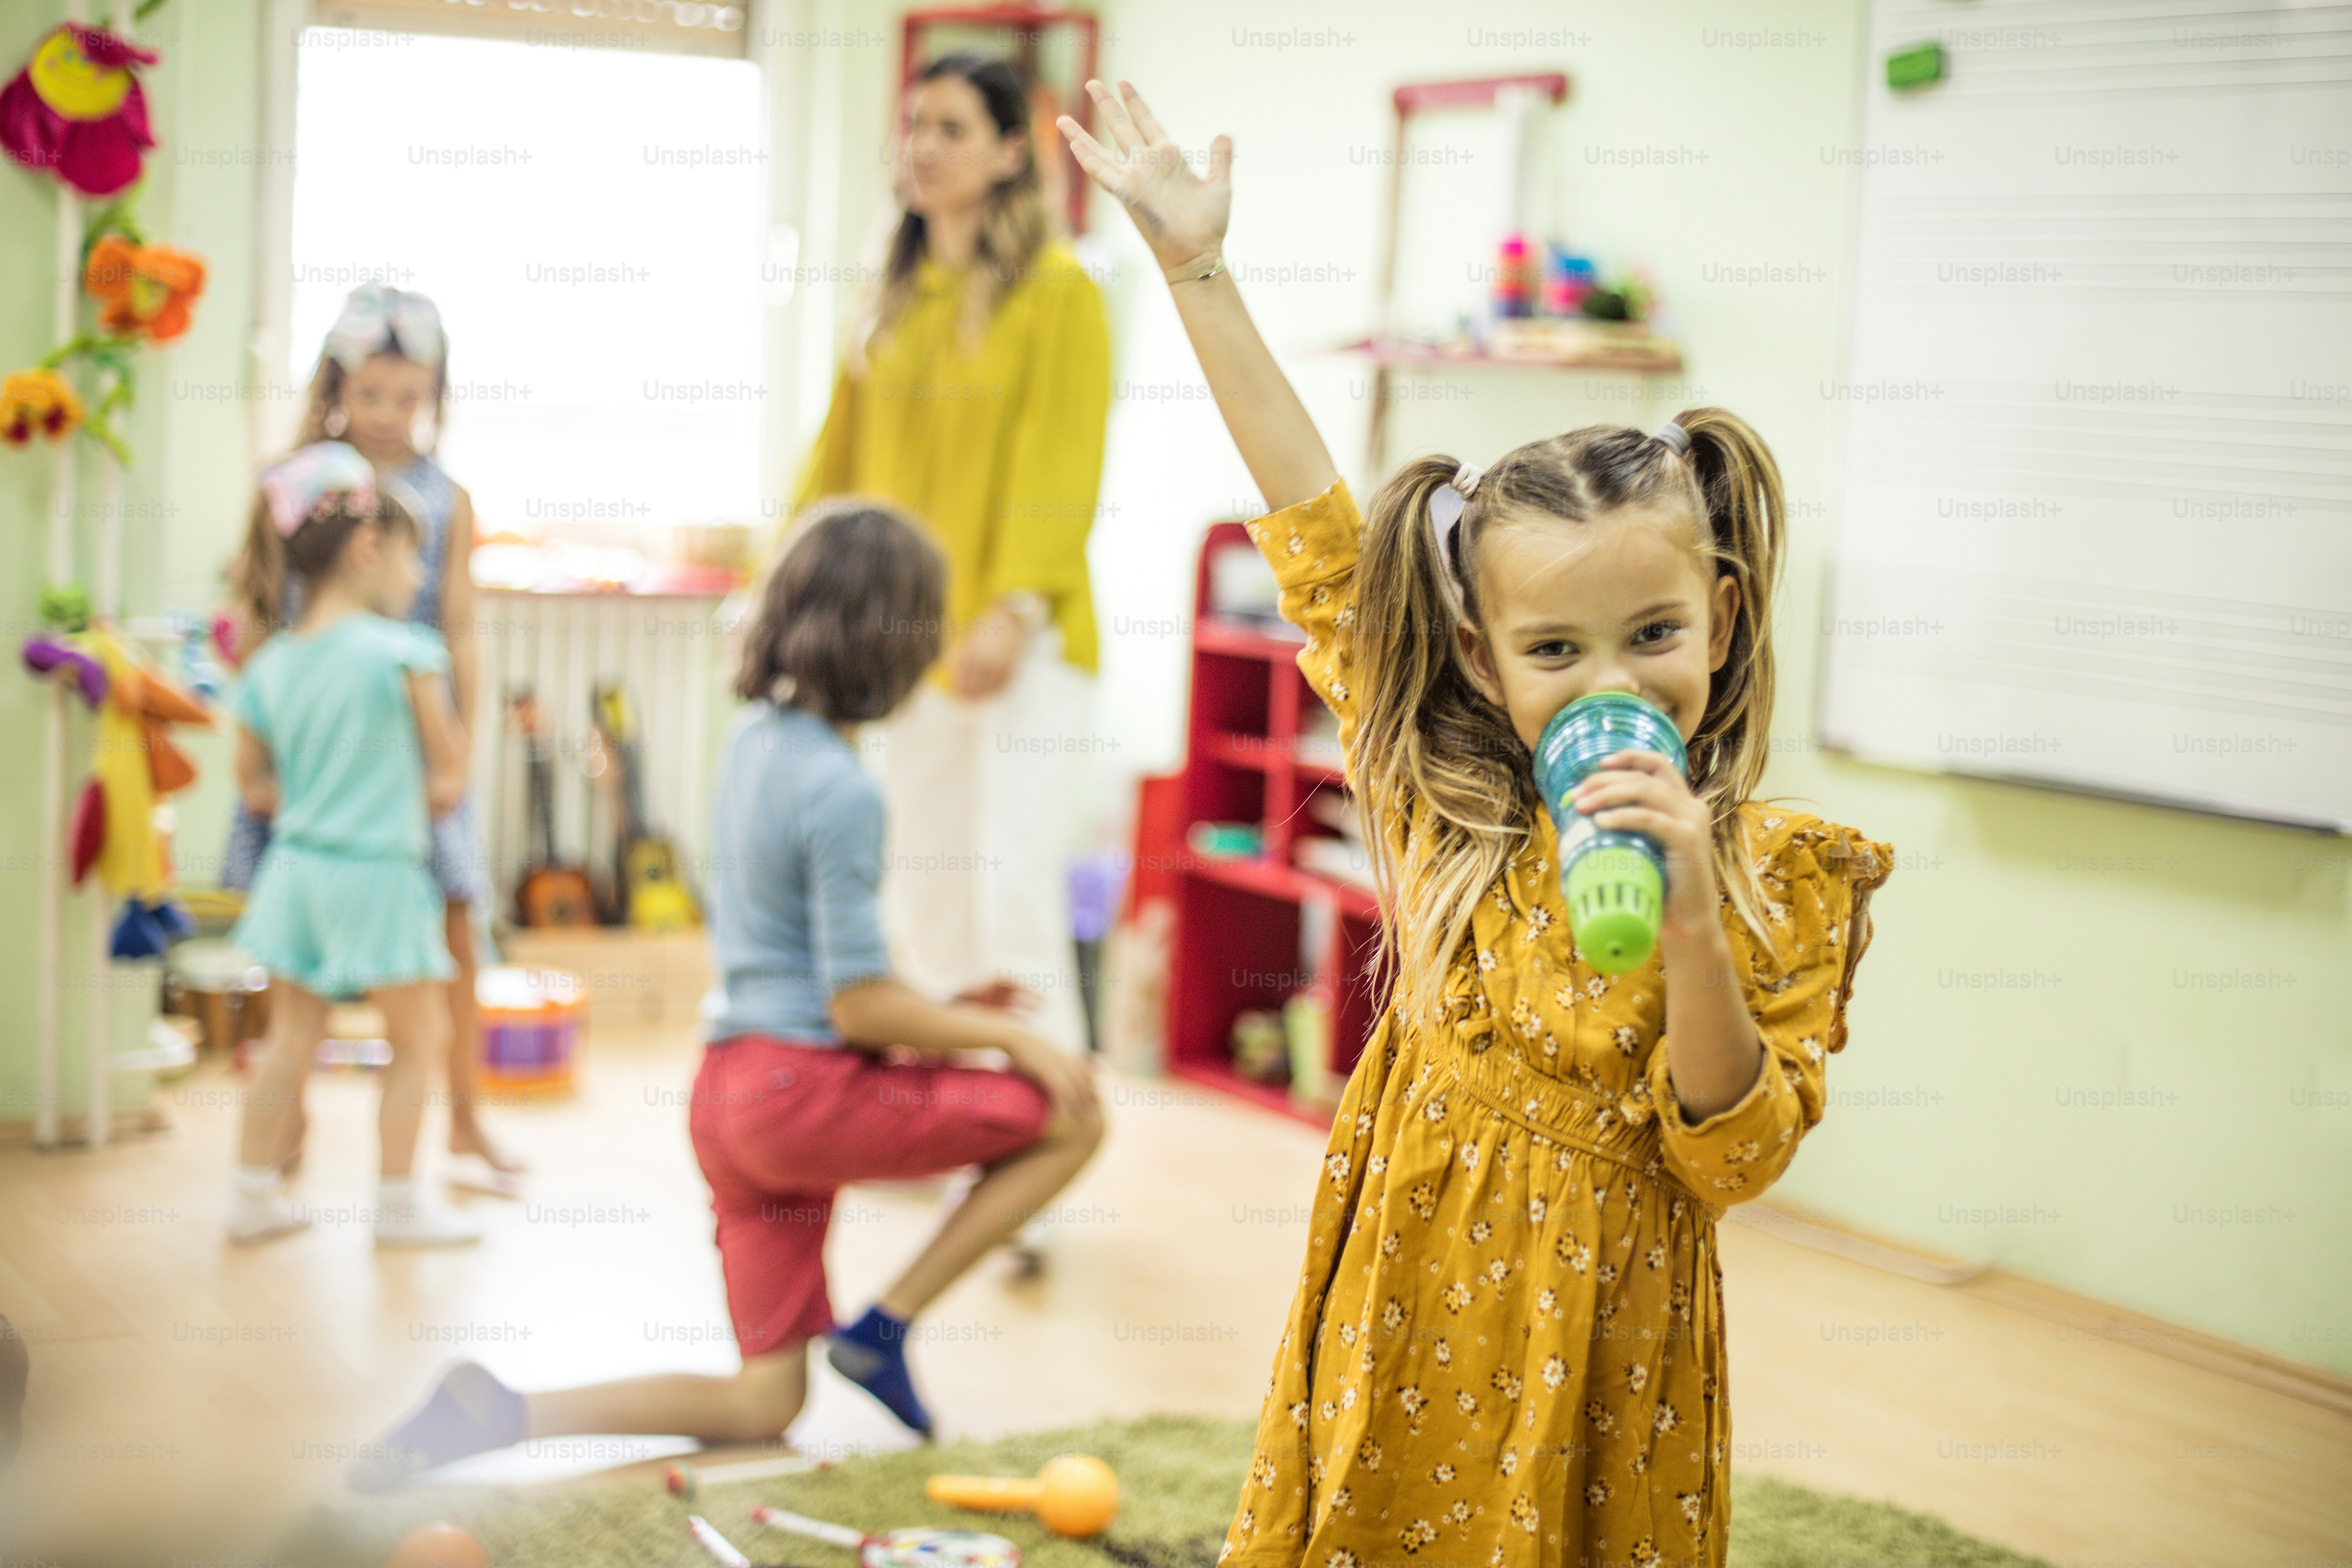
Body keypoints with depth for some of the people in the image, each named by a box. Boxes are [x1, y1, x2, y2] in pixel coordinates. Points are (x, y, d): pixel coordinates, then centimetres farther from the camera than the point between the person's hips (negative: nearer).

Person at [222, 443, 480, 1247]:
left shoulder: (269, 664, 4)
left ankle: (255, 1193, 20)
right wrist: (423, 797, 15)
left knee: (292, 1033, 15)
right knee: (420, 1035, 7)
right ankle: (399, 1202, 13)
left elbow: (253, 786, 11)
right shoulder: (405, 651, -13)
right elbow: (451, 767, -5)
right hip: (377, 871, -6)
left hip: (295, 868, 6)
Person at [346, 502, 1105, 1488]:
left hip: (732, 1087, 9)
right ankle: (881, 1330, 0)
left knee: (761, 1405, 14)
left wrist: (937, 1013, 20)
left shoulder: (751, 739, 10)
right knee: (1073, 1119, -1)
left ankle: (499, 1414, 2)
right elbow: (861, 1009, -18)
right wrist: (1009, 1039, -7)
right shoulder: (842, 791, -18)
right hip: (805, 1087, -9)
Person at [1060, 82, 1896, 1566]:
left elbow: (1734, 1161, -13)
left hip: (1596, 1338, -2)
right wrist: (1198, 266, 4)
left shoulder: (1779, 872, -9)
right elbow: (1317, 527, 2)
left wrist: (1691, 915, -26)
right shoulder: (1442, 800, -3)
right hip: (1403, 1313, 2)